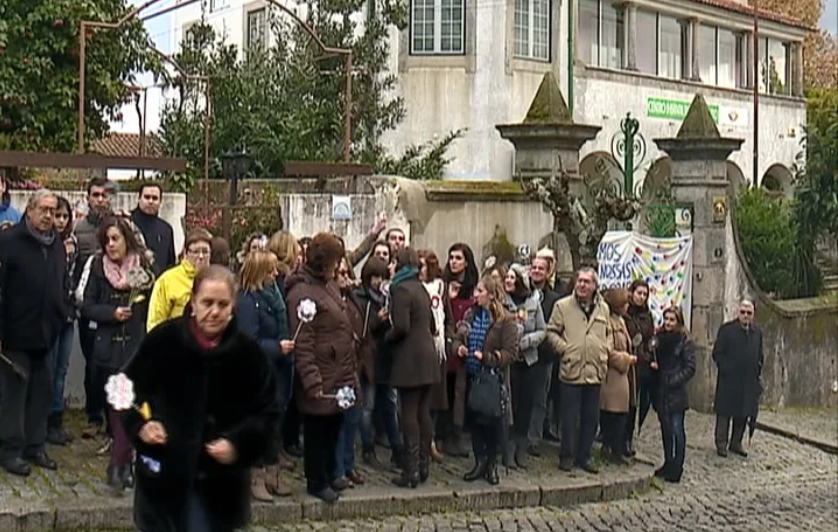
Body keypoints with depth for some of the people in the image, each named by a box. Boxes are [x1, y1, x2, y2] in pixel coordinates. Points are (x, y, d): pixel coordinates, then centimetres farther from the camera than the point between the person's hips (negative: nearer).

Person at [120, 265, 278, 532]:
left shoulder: (248, 352, -6)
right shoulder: (163, 339, -9)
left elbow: (265, 412, 2)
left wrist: (239, 444, -14)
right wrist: (139, 425, -13)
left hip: (220, 482, 0)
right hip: (164, 474, 0)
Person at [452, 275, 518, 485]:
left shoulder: (505, 321, -11)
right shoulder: (470, 315, 7)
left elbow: (510, 353, -13)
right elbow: (458, 338, 15)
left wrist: (487, 357, -25)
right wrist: (459, 348, -8)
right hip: (471, 377, 5)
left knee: (493, 422, 4)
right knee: (473, 420, 10)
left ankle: (492, 465, 18)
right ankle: (480, 462, 22)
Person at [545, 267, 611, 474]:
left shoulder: (603, 308, 9)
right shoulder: (563, 305, -3)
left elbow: (608, 334, 20)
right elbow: (551, 332, -1)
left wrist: (605, 352, 6)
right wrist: (563, 348, -11)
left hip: (595, 372, 4)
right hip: (570, 371, -4)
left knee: (591, 418, 10)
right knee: (570, 418, 2)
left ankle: (583, 456, 22)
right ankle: (566, 456, 16)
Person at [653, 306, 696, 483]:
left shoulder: (685, 342, -7)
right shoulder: (659, 338, 10)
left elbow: (690, 368, -8)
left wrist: (674, 381, -14)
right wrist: (653, 365, 0)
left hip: (676, 392, -6)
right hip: (660, 392, 6)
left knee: (677, 429, -6)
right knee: (665, 429, 13)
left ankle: (677, 467, 0)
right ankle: (668, 464, 22)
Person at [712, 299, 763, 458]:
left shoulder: (757, 332, 10)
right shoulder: (727, 329, -5)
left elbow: (759, 356, 15)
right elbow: (717, 353, -6)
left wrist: (757, 373, 6)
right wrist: (726, 369, -12)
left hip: (749, 382, 5)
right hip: (729, 380, -4)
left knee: (743, 413, 9)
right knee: (725, 412, 2)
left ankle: (736, 443, 21)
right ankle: (721, 444, 11)